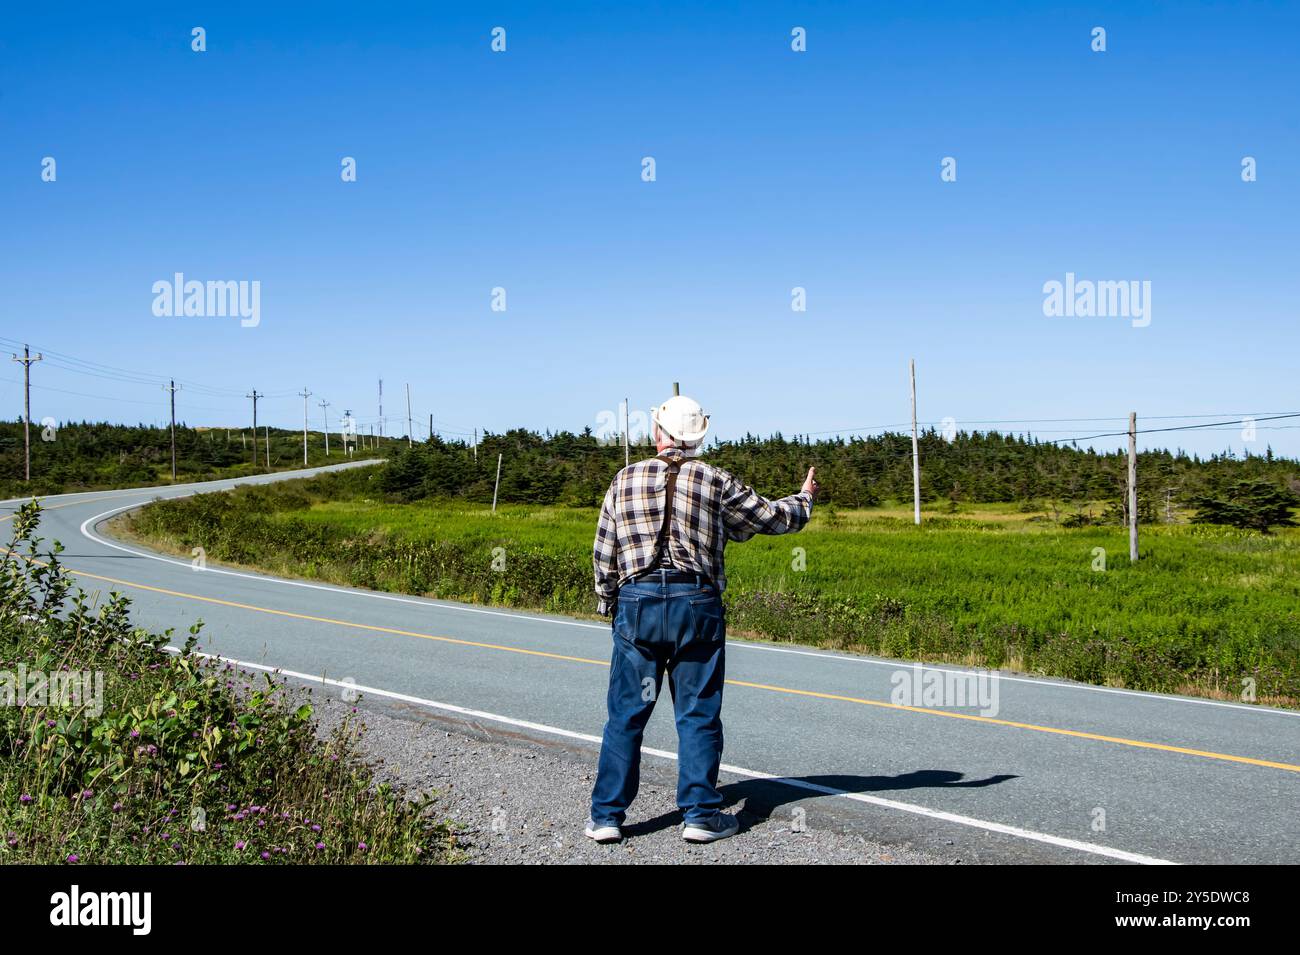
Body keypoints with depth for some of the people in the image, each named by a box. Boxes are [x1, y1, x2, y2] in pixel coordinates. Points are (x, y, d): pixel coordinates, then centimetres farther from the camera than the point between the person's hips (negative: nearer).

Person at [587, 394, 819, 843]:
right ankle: (699, 814, 10)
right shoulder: (716, 482, 1)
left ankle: (606, 816, 9)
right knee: (698, 714, 7)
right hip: (697, 604, -1)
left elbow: (603, 553, 7)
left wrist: (609, 605, 20)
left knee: (626, 713, 7)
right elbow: (772, 517, 11)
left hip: (637, 603, 1)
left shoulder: (625, 480, 5)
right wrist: (804, 499, 31)